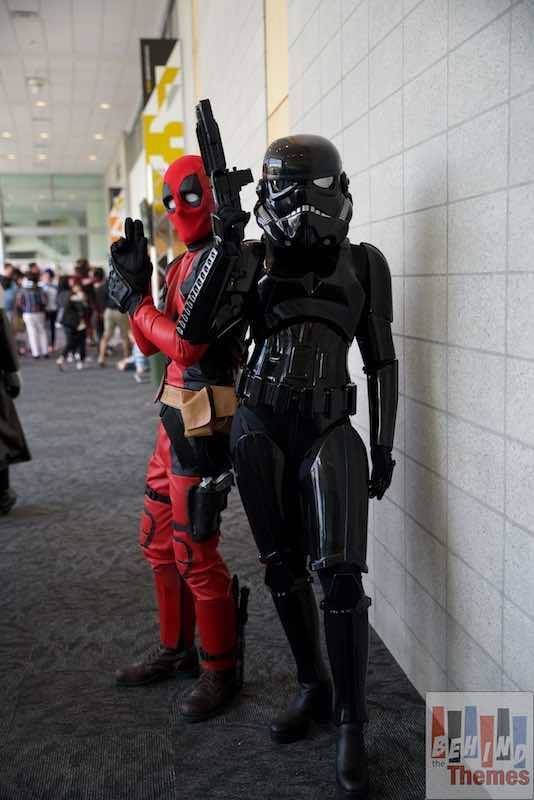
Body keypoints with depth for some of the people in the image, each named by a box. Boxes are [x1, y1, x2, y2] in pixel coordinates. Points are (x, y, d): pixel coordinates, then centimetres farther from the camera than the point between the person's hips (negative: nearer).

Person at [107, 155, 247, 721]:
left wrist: (135, 302, -8)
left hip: (202, 423, -10)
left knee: (195, 553, -2)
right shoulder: (187, 262, 16)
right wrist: (136, 284, 7)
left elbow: (186, 346, -22)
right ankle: (176, 650, 33)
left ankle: (222, 670, 15)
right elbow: (152, 344, 17)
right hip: (176, 417, 10)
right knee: (158, 540, 18)